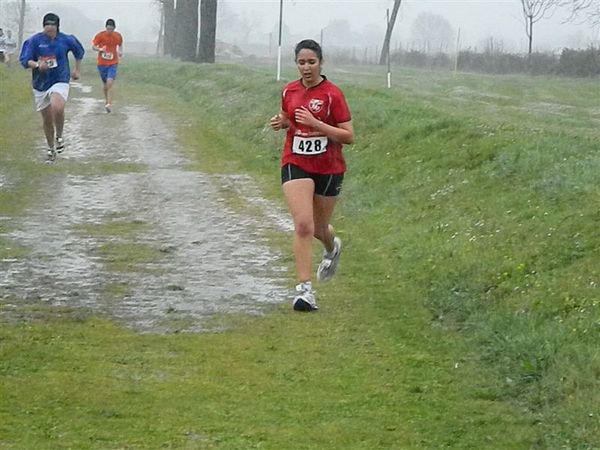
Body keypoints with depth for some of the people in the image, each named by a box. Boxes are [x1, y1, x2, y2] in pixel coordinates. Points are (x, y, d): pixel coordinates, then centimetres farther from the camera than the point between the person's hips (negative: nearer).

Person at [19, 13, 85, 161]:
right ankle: (51, 148, 32)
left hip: (60, 81, -2)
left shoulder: (66, 40, -3)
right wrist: (37, 65, -29)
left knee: (57, 107, -31)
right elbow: (24, 60, -11)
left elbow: (79, 52, 17)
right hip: (40, 84, 2)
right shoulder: (35, 40, -7)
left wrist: (77, 70, 20)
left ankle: (59, 137, -4)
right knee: (46, 119, 10)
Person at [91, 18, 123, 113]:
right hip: (102, 63, 1)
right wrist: (100, 49, -22)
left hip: (113, 63, -1)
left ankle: (109, 104, -20)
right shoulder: (100, 35, -7)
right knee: (105, 84, 12)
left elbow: (120, 45, 18)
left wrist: (120, 51, -2)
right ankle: (106, 100, 36)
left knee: (109, 83, -17)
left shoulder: (118, 36, -1)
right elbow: (93, 46, -1)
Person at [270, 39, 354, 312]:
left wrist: (316, 124, -23)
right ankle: (304, 289, -15)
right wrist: (281, 122, -1)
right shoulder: (289, 91, 3)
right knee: (303, 225, -16)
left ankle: (332, 248, 52)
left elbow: (348, 136, -12)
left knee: (319, 229, 13)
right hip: (295, 164, 1)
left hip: (328, 169, -1)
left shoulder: (332, 94, -10)